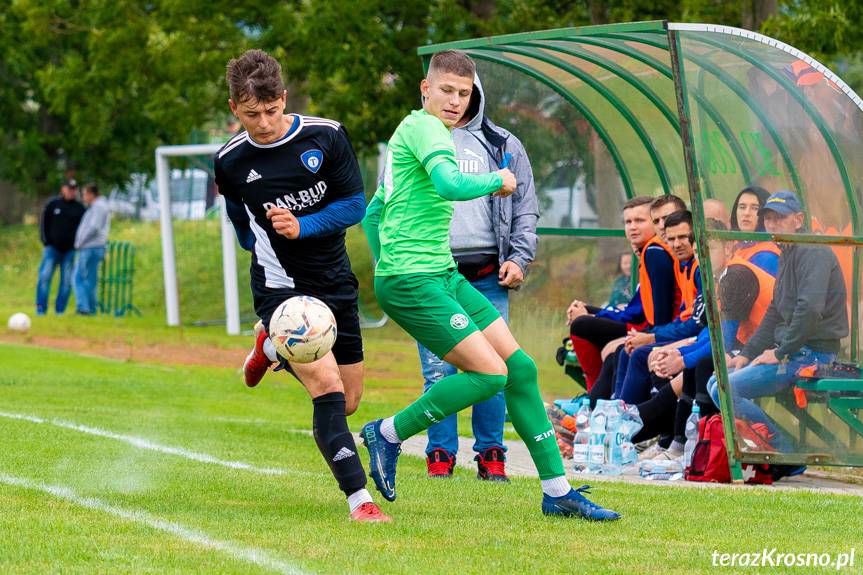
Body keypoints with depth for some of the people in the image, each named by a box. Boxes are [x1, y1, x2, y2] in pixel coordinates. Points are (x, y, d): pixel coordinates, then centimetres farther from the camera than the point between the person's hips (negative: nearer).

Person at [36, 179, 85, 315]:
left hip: (70, 251, 1)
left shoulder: (80, 208, 7)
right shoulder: (53, 205, 5)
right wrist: (46, 242, -2)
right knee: (45, 276, -10)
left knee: (67, 281, -2)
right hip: (52, 248, -1)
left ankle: (60, 309, 4)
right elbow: (44, 223, 8)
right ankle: (41, 308, -6)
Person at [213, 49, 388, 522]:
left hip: (335, 283, 3)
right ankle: (359, 500, -20)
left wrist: (301, 227, -19)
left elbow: (354, 203, -6)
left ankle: (272, 349, 39)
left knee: (348, 403, 13)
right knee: (327, 387, -22)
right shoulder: (231, 161, -6)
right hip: (281, 287, -3)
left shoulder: (326, 136, -9)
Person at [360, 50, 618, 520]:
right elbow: (450, 185, -30)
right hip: (411, 280, -10)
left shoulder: (413, 130, 21)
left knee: (520, 367, 4)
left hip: (443, 274, 10)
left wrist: (387, 262, 28)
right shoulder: (425, 128, -11)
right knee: (489, 372, -18)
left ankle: (557, 491, 7)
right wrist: (497, 180, -12)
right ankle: (388, 433, -1)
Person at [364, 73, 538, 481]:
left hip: (488, 277, 0)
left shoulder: (503, 146, 15)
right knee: (437, 370, -5)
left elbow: (525, 210, 15)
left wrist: (519, 259, 1)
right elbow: (386, 206, 15)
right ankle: (440, 455, 1)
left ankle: (491, 456, 4)